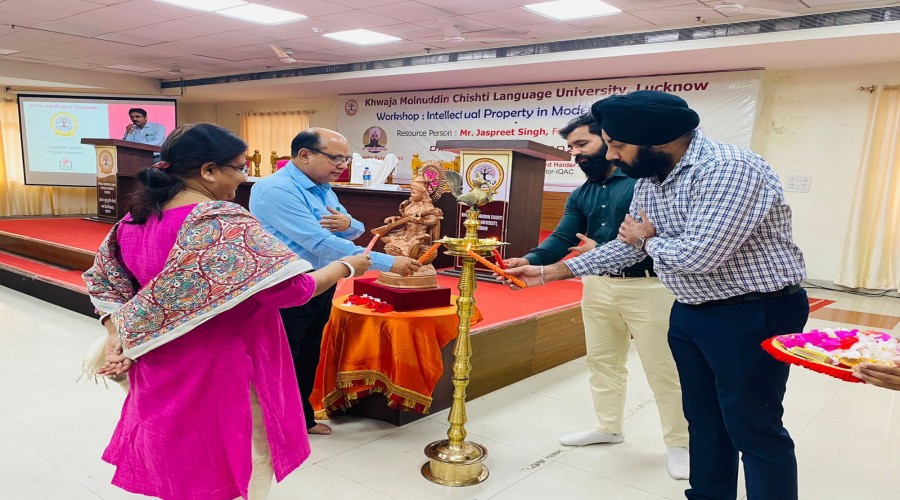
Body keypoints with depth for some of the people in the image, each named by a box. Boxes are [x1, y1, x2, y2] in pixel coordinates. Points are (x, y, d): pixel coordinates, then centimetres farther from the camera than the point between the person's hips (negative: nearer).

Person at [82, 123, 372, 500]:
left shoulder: (137, 218, 1)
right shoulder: (224, 222, -24)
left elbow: (103, 279, 12)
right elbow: (288, 287, -23)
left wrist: (117, 336, 8)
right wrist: (345, 267, -9)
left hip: (160, 373, 8)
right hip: (221, 376, -7)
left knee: (173, 465, 25)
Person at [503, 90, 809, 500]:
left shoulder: (730, 168, -25)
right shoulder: (647, 178, 2)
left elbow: (698, 255, -32)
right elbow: (628, 246, 11)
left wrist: (648, 240, -11)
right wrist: (550, 272, 8)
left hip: (750, 317, -8)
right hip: (690, 313, 8)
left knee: (753, 430, 4)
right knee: (703, 419, 18)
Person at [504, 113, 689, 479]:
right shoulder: (580, 196, 10)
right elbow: (562, 239, 1)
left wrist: (602, 250, -22)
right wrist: (529, 262, -18)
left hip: (648, 286, -7)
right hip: (598, 285, 7)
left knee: (663, 370, 4)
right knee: (602, 361, 18)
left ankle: (679, 443, 22)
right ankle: (609, 427, 37)